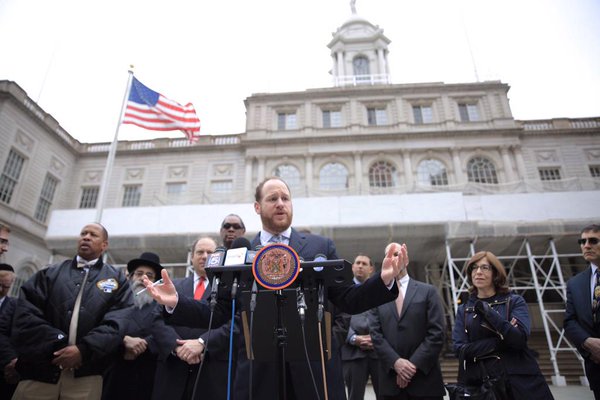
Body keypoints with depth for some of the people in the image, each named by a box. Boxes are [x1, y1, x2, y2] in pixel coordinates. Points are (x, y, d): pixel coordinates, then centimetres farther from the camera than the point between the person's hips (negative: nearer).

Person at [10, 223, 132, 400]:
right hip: (40, 369, 1)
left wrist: (84, 349, -15)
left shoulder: (117, 279, 7)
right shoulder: (50, 273, 12)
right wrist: (57, 345, -11)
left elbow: (118, 322, -4)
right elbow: (26, 315, 0)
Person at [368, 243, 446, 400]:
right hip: (390, 379, 2)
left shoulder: (428, 291, 4)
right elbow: (376, 334, 2)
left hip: (424, 378, -1)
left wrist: (415, 364, -11)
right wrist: (395, 362, -12)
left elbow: (437, 332, -4)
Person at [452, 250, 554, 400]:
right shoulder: (463, 310, 4)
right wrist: (501, 340, -13)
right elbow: (460, 349, -6)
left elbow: (520, 339, -13)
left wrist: (488, 312, -22)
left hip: (517, 380, -1)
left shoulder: (514, 301, 0)